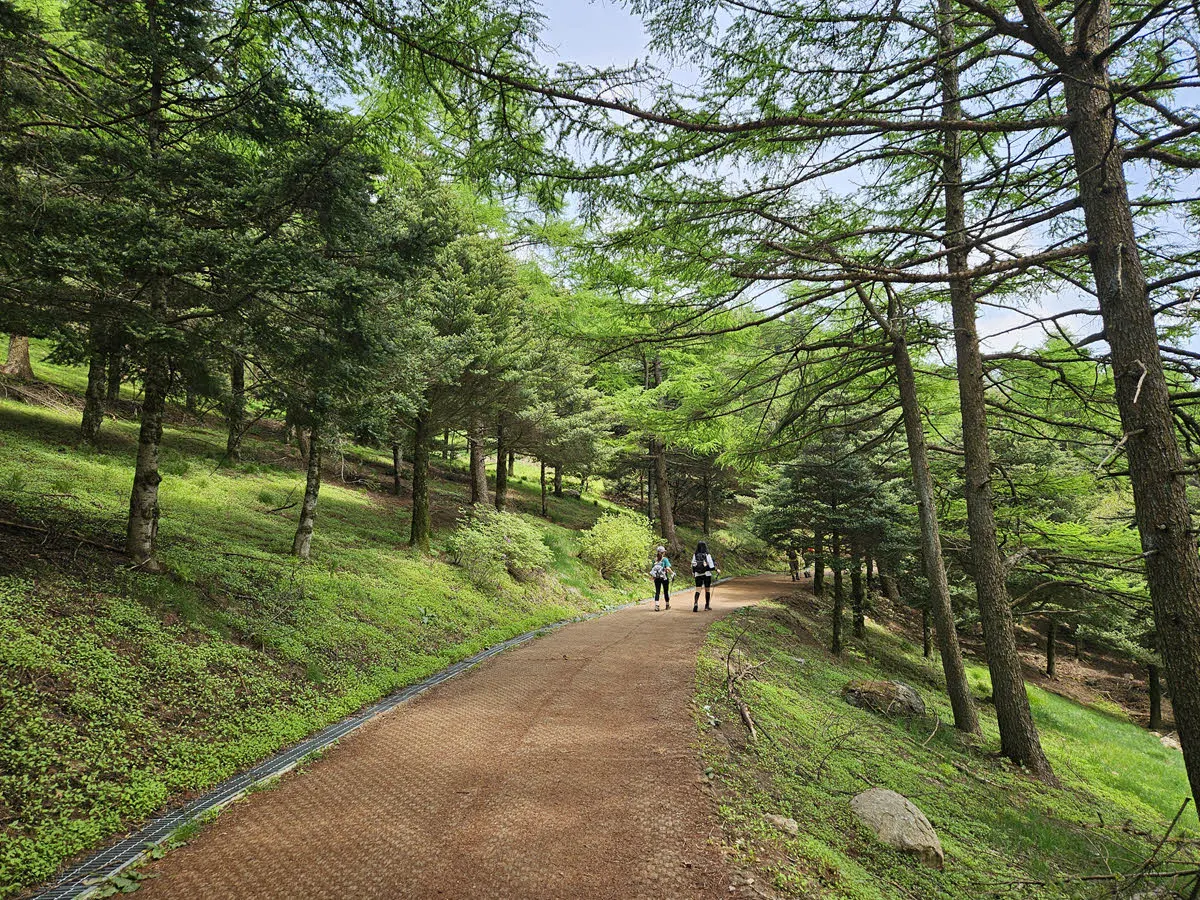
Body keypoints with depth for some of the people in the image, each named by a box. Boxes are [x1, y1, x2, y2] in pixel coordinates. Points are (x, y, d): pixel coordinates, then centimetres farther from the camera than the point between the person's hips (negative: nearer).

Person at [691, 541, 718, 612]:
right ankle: (707, 605, 21)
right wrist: (716, 570, 8)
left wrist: (693, 573, 20)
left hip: (698, 575, 2)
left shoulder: (695, 555, -2)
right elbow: (711, 566, -9)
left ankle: (695, 603, -20)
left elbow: (692, 565, 4)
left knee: (698, 590, 2)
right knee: (707, 590, 13)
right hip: (707, 574, -2)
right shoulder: (707, 555, -11)